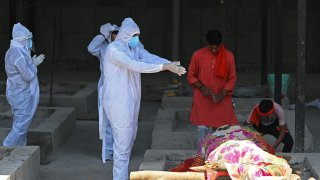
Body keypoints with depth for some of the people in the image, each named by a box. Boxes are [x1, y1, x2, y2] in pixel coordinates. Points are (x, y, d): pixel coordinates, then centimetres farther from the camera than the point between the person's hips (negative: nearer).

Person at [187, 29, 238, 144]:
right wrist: (202, 87, -12)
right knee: (203, 128, -5)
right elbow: (191, 76, 4)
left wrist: (223, 93, -11)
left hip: (221, 100, 1)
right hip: (202, 99, -1)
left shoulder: (228, 56, -2)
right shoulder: (198, 55, -4)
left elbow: (232, 78, 3)